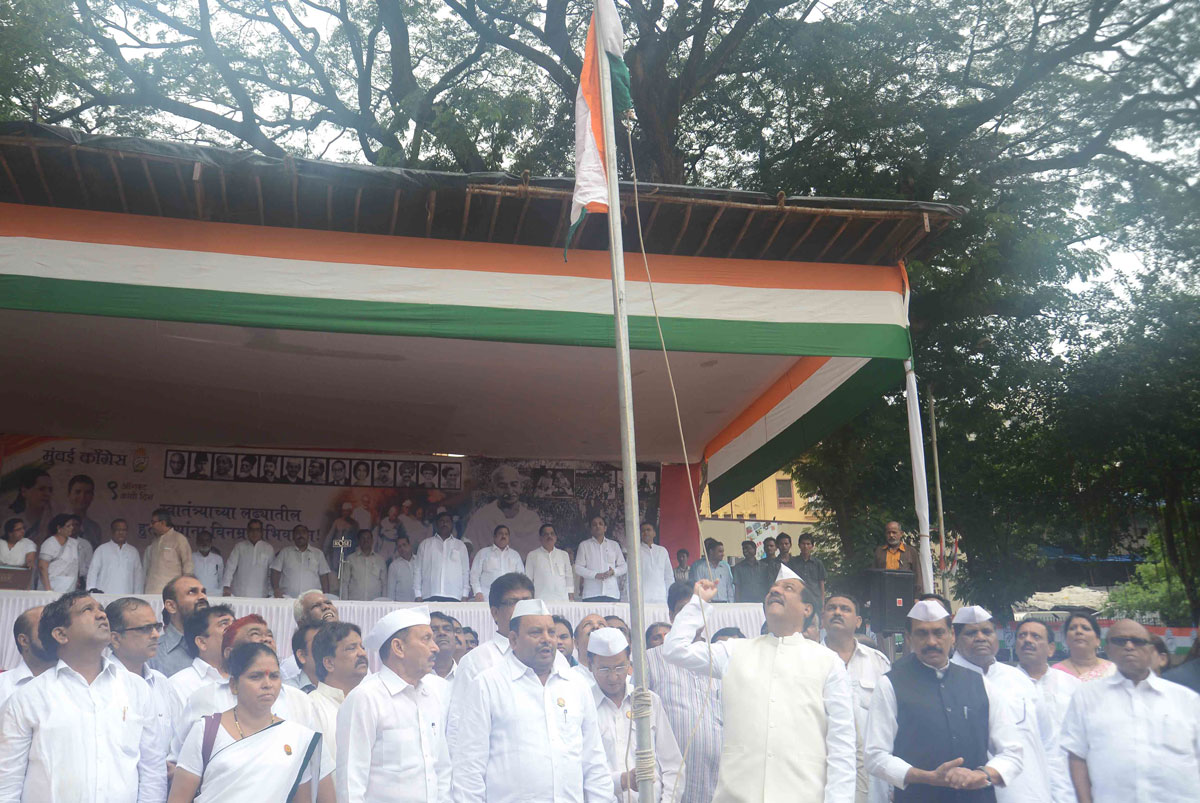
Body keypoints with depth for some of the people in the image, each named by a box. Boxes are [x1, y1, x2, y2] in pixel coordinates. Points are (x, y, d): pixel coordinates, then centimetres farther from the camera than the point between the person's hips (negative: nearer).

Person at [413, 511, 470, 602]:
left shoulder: (460, 545, 17)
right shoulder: (425, 544, 16)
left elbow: (466, 571, 14)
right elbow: (417, 570, 13)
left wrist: (465, 595, 5)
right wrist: (418, 595, 4)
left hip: (453, 597, 0)